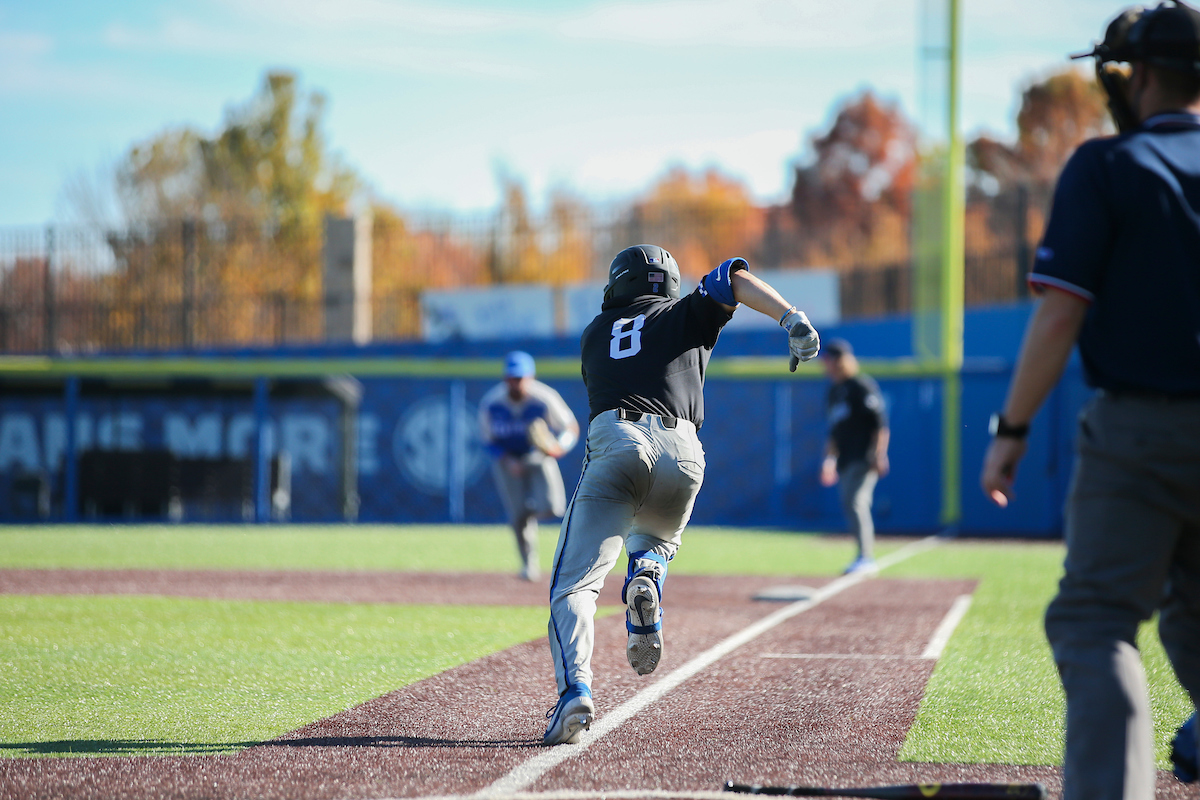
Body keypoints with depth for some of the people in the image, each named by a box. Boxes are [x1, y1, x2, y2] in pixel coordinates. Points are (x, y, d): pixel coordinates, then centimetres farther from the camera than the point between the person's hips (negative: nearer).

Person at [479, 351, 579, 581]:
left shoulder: (545, 399, -22)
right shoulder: (490, 403, -17)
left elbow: (571, 429, -12)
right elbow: (489, 441, -3)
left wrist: (558, 447, -33)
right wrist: (508, 461, -20)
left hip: (539, 456, -1)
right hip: (507, 459, 1)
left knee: (552, 507, -22)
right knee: (518, 517, -8)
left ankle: (532, 507, 16)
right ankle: (529, 563, 17)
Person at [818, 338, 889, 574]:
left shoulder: (863, 386, -8)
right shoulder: (834, 391, 18)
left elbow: (880, 423, -14)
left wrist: (878, 455, -21)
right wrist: (830, 459, 21)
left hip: (864, 458, -9)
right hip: (846, 461, 9)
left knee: (855, 501, -18)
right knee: (849, 504, 7)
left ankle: (866, 557, -19)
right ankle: (865, 558, 14)